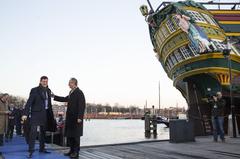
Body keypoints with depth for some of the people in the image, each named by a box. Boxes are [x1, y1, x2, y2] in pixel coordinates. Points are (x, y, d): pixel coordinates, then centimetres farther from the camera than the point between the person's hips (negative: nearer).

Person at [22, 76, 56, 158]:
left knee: (43, 131, 13)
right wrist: (25, 114, -21)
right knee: (33, 131, -11)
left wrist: (51, 115, 10)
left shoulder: (48, 91, 10)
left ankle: (42, 148, 24)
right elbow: (29, 102, -13)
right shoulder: (34, 90, -6)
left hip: (45, 114, 6)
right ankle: (31, 150, -5)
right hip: (36, 113, -6)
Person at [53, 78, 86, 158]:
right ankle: (72, 150, 25)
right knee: (69, 135, 13)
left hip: (76, 118, -9)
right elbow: (65, 99, 28)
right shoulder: (71, 92, 13)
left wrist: (79, 117, -21)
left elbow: (82, 105, -19)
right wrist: (54, 96, 27)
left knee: (75, 135, 1)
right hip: (70, 118, 9)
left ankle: (76, 152, 12)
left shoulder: (79, 93, -14)